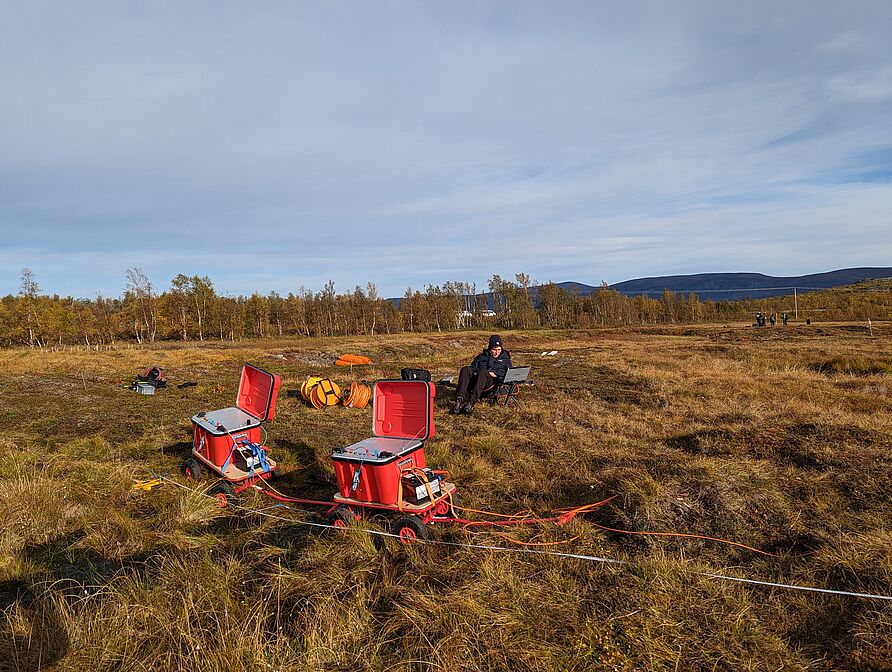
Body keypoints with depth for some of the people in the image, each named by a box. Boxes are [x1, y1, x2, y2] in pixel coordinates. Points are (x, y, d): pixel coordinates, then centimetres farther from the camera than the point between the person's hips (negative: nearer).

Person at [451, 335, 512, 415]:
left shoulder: (505, 358, 25)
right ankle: (459, 401, -45)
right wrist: (476, 373, -3)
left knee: (483, 371, -37)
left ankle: (472, 402, -49)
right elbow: (473, 367, 19)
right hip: (476, 380, 3)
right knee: (465, 369, -30)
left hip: (494, 381, -3)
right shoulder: (481, 356, 29)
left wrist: (496, 375, -1)